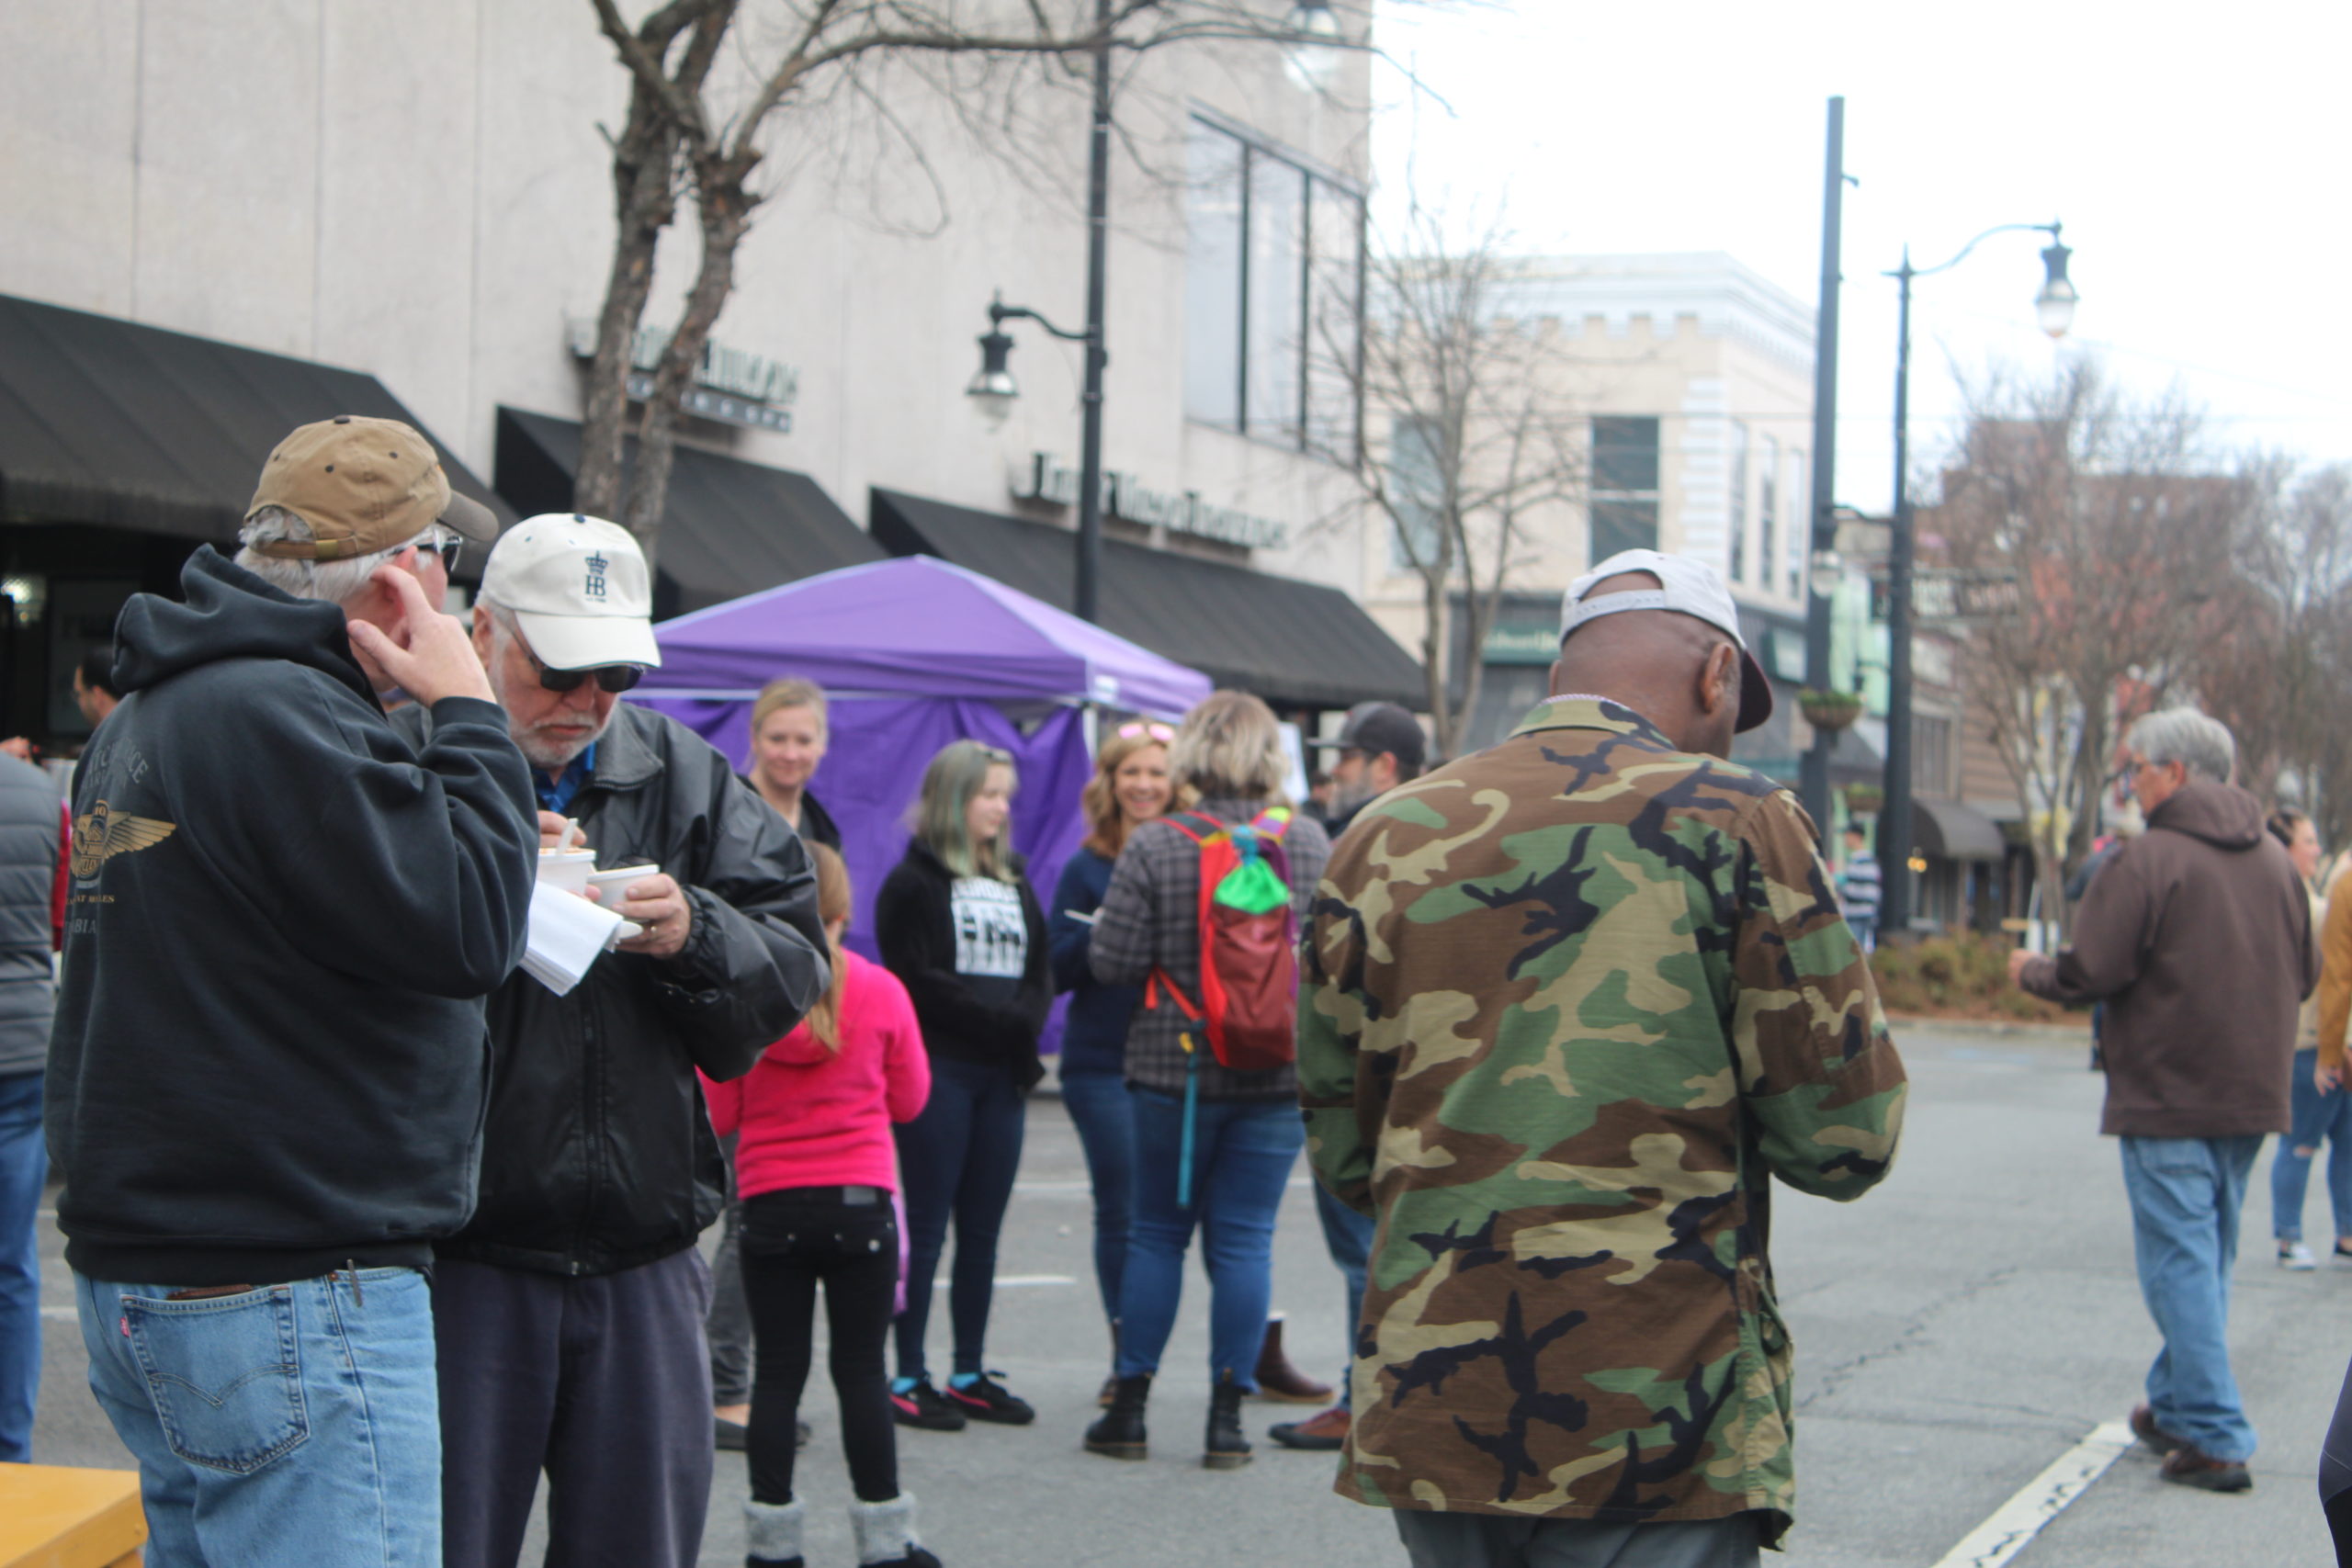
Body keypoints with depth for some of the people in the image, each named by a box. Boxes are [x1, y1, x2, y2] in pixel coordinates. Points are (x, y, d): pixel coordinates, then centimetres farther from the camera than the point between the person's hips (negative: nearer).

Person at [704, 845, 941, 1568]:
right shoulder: (879, 991, -5)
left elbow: (718, 1115, -1)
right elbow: (909, 1097, 6)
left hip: (771, 1208, 0)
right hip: (860, 1202, 0)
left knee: (779, 1371, 8)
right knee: (863, 1371, 7)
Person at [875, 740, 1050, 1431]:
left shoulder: (1015, 883, 18)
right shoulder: (913, 883, -3)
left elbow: (1037, 972, 14)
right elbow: (917, 982, -10)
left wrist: (1023, 1025, -6)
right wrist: (1000, 1020, -12)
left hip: (1003, 1071, 6)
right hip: (939, 1069, -6)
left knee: (983, 1230, 7)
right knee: (926, 1228, -4)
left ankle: (969, 1374, 13)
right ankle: (908, 1377, 1)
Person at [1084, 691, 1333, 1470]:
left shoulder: (1154, 845, -10)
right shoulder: (1309, 842, -3)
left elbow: (1115, 961, -11)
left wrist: (1116, 925, 10)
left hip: (1175, 1068, -1)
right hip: (1277, 1074, 1)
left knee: (1158, 1231, 11)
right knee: (1245, 1238, 5)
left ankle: (1130, 1407, 15)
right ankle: (1227, 1418, 5)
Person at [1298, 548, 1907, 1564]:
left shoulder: (1386, 836, 6)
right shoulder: (1736, 821, -6)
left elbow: (1342, 1156, 11)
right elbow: (1846, 1140, -6)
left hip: (1430, 1419, 5)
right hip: (1656, 1434, -4)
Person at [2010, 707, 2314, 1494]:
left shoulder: (2149, 859, -14)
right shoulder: (2275, 860, 8)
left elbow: (2089, 974, -16)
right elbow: (2303, 975, 15)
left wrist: (2030, 971, 4)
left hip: (2169, 1097, -7)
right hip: (2252, 1096, 7)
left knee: (2179, 1261, -4)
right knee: (2209, 1257, 18)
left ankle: (2216, 1438, -7)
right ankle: (2176, 1406, 28)